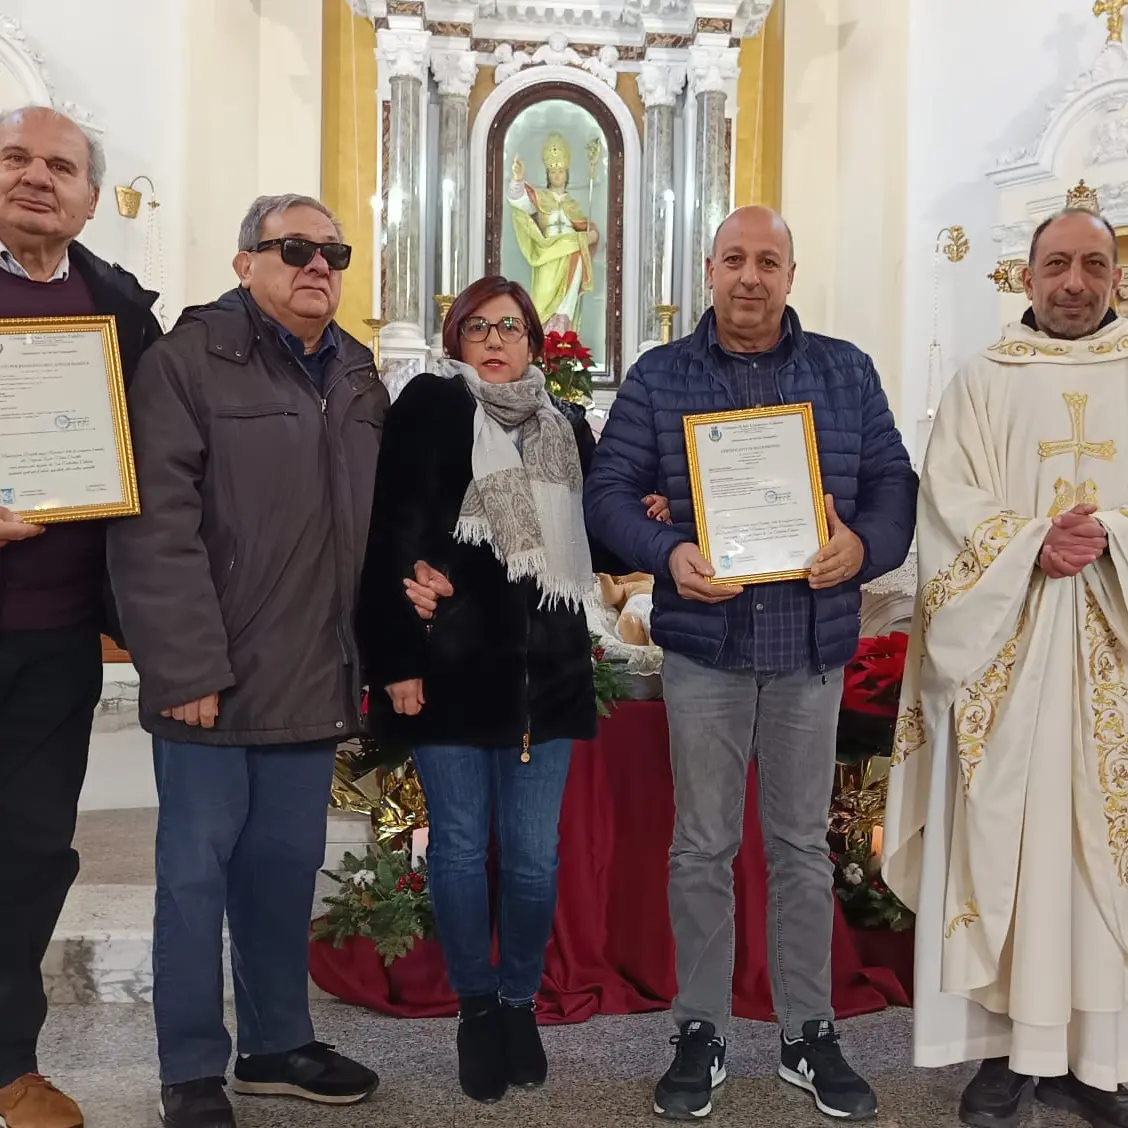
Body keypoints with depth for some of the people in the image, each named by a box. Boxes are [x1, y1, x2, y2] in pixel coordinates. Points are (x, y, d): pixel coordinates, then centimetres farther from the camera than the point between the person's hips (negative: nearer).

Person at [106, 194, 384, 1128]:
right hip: (214, 680, -6)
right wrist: (188, 666, -18)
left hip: (315, 680, 6)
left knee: (287, 866, 15)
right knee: (197, 871, 6)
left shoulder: (358, 376, 14)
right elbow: (157, 526, -14)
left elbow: (377, 523, 14)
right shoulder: (191, 361, -7)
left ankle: (279, 1044, 31)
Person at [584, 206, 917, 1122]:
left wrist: (864, 546, -16)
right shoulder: (658, 377, 3)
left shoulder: (846, 371, 6)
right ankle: (702, 1033, 23)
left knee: (803, 845, 12)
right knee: (703, 847, 9)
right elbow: (608, 489, -2)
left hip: (812, 649, 1)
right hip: (703, 647, -1)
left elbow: (893, 481, 5)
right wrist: (668, 554, -20)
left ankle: (810, 1034, 26)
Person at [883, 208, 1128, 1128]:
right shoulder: (983, 383, 8)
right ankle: (1007, 1044, 10)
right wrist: (1036, 543, -18)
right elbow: (951, 509, -2)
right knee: (1004, 838, 0)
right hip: (1007, 653, -1)